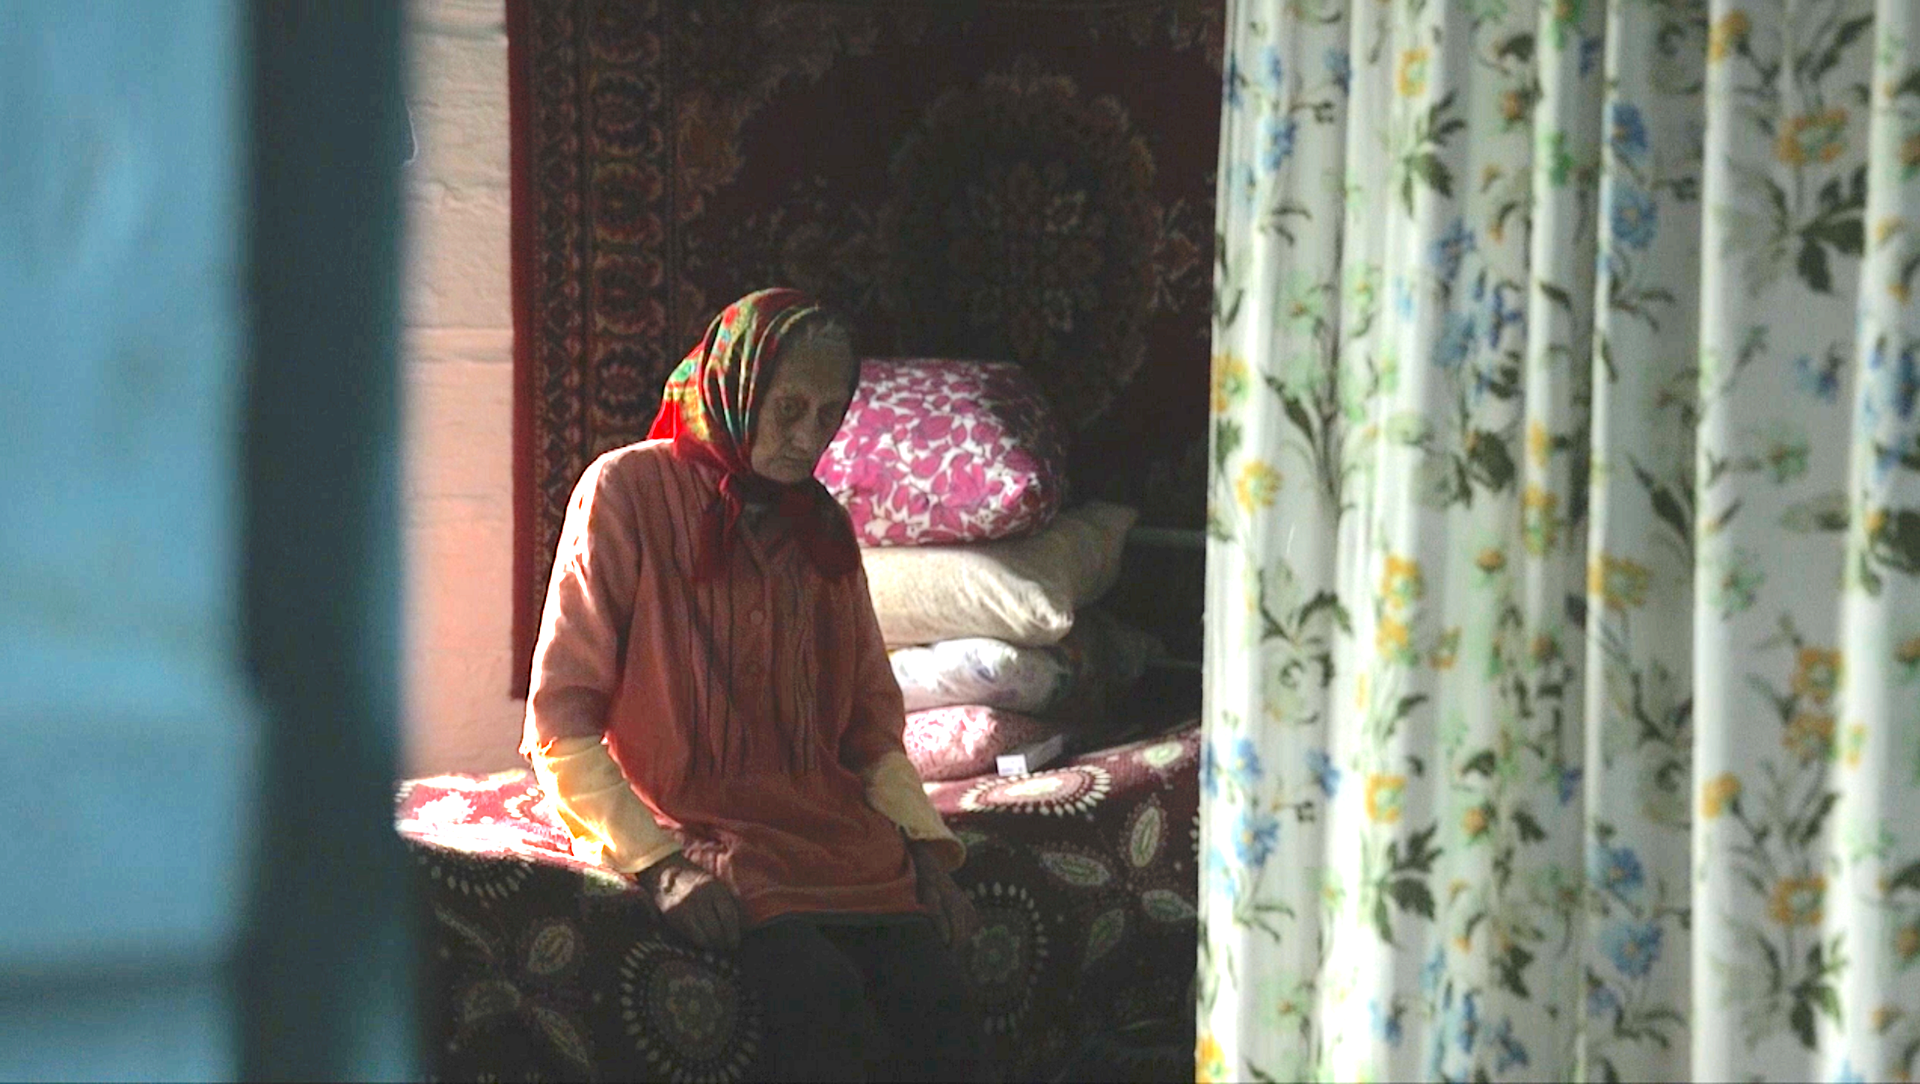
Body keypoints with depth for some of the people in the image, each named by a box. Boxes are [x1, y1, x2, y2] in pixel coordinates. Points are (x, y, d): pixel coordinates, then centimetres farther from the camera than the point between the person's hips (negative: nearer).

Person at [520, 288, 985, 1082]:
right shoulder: (631, 491, -1)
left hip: (831, 827, 5)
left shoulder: (821, 524, 17)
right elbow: (560, 722, -4)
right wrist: (657, 863, -16)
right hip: (696, 833, -5)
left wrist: (925, 844, 4)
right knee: (822, 994, -33)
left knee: (942, 1007, -24)